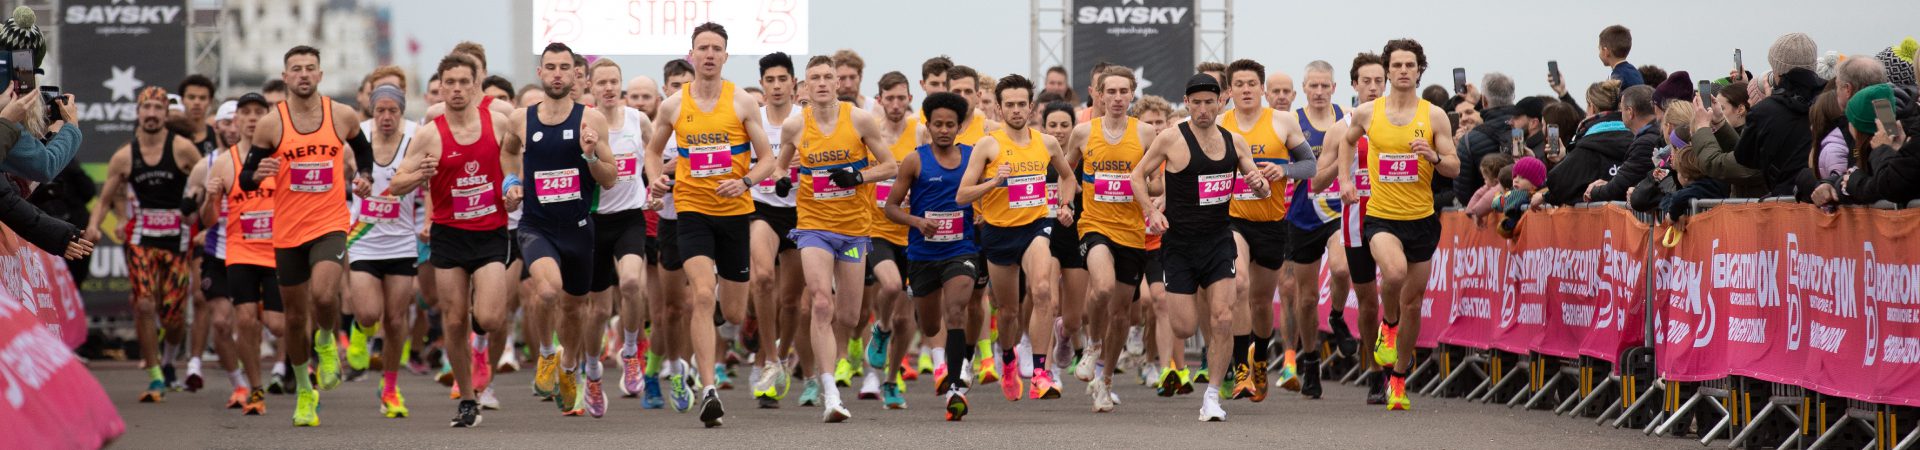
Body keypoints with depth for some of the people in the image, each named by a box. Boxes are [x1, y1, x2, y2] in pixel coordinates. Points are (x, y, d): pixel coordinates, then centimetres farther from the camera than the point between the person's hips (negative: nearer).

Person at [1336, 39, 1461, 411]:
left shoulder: (1434, 115, -1)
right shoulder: (1367, 113, 1)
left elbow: (1455, 168, 0)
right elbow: (1347, 141, 22)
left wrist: (1434, 158, -20)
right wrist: (1345, 179, 12)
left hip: (1422, 219, 1)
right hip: (1381, 217, -1)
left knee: (1412, 303, 8)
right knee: (1394, 272, -32)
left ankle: (1398, 380, 25)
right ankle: (1388, 323, 1)